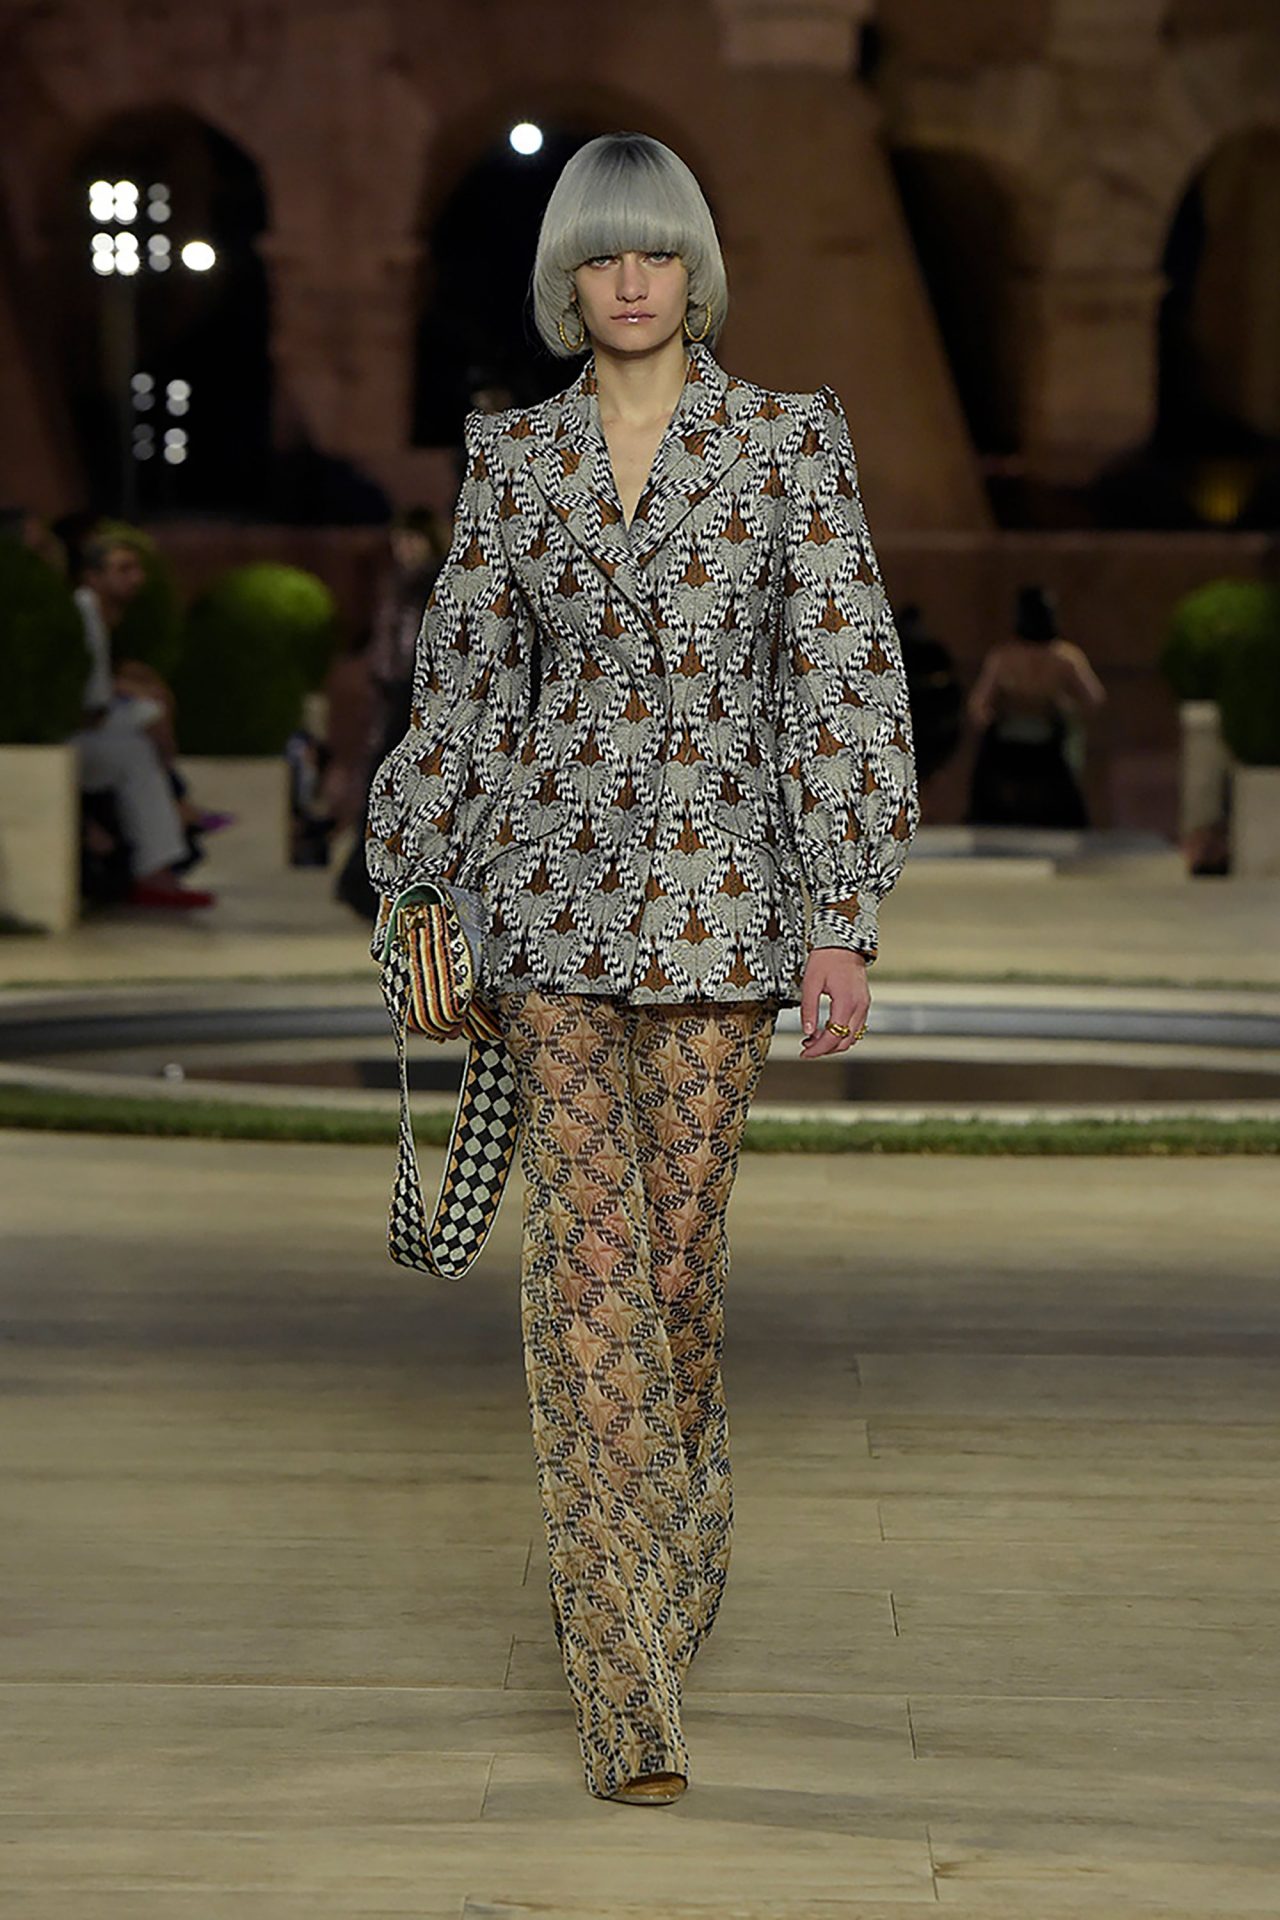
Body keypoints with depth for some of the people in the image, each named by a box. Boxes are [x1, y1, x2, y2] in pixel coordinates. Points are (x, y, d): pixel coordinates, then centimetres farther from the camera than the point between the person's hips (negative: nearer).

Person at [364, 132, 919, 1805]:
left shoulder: (791, 438, 2)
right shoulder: (512, 453, 8)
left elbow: (846, 675, -1)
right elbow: (462, 679, 13)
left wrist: (846, 916, -6)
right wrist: (406, 887, 13)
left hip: (720, 882, -1)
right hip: (554, 880, 1)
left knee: (678, 1243, 2)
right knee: (587, 1251, -6)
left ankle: (664, 1549, 30)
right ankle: (631, 1686, -4)